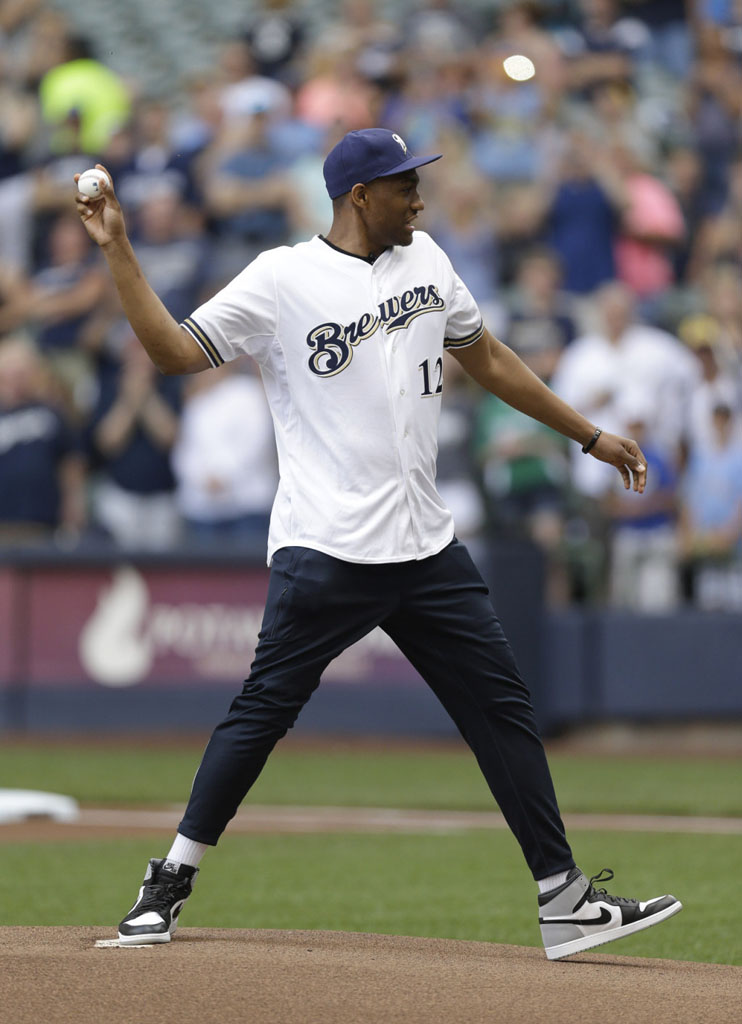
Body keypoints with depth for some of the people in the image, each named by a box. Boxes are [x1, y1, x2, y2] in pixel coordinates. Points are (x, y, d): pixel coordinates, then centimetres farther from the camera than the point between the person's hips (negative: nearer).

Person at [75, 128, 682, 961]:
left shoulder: (424, 261, 13)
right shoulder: (280, 280, -5)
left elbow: (486, 359, 23)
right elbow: (173, 350, -8)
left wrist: (590, 436, 23)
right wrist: (118, 252, -17)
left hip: (427, 549, 6)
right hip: (325, 550, -6)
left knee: (502, 707, 4)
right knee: (262, 711, -8)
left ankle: (564, 901, 7)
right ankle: (170, 884, 4)